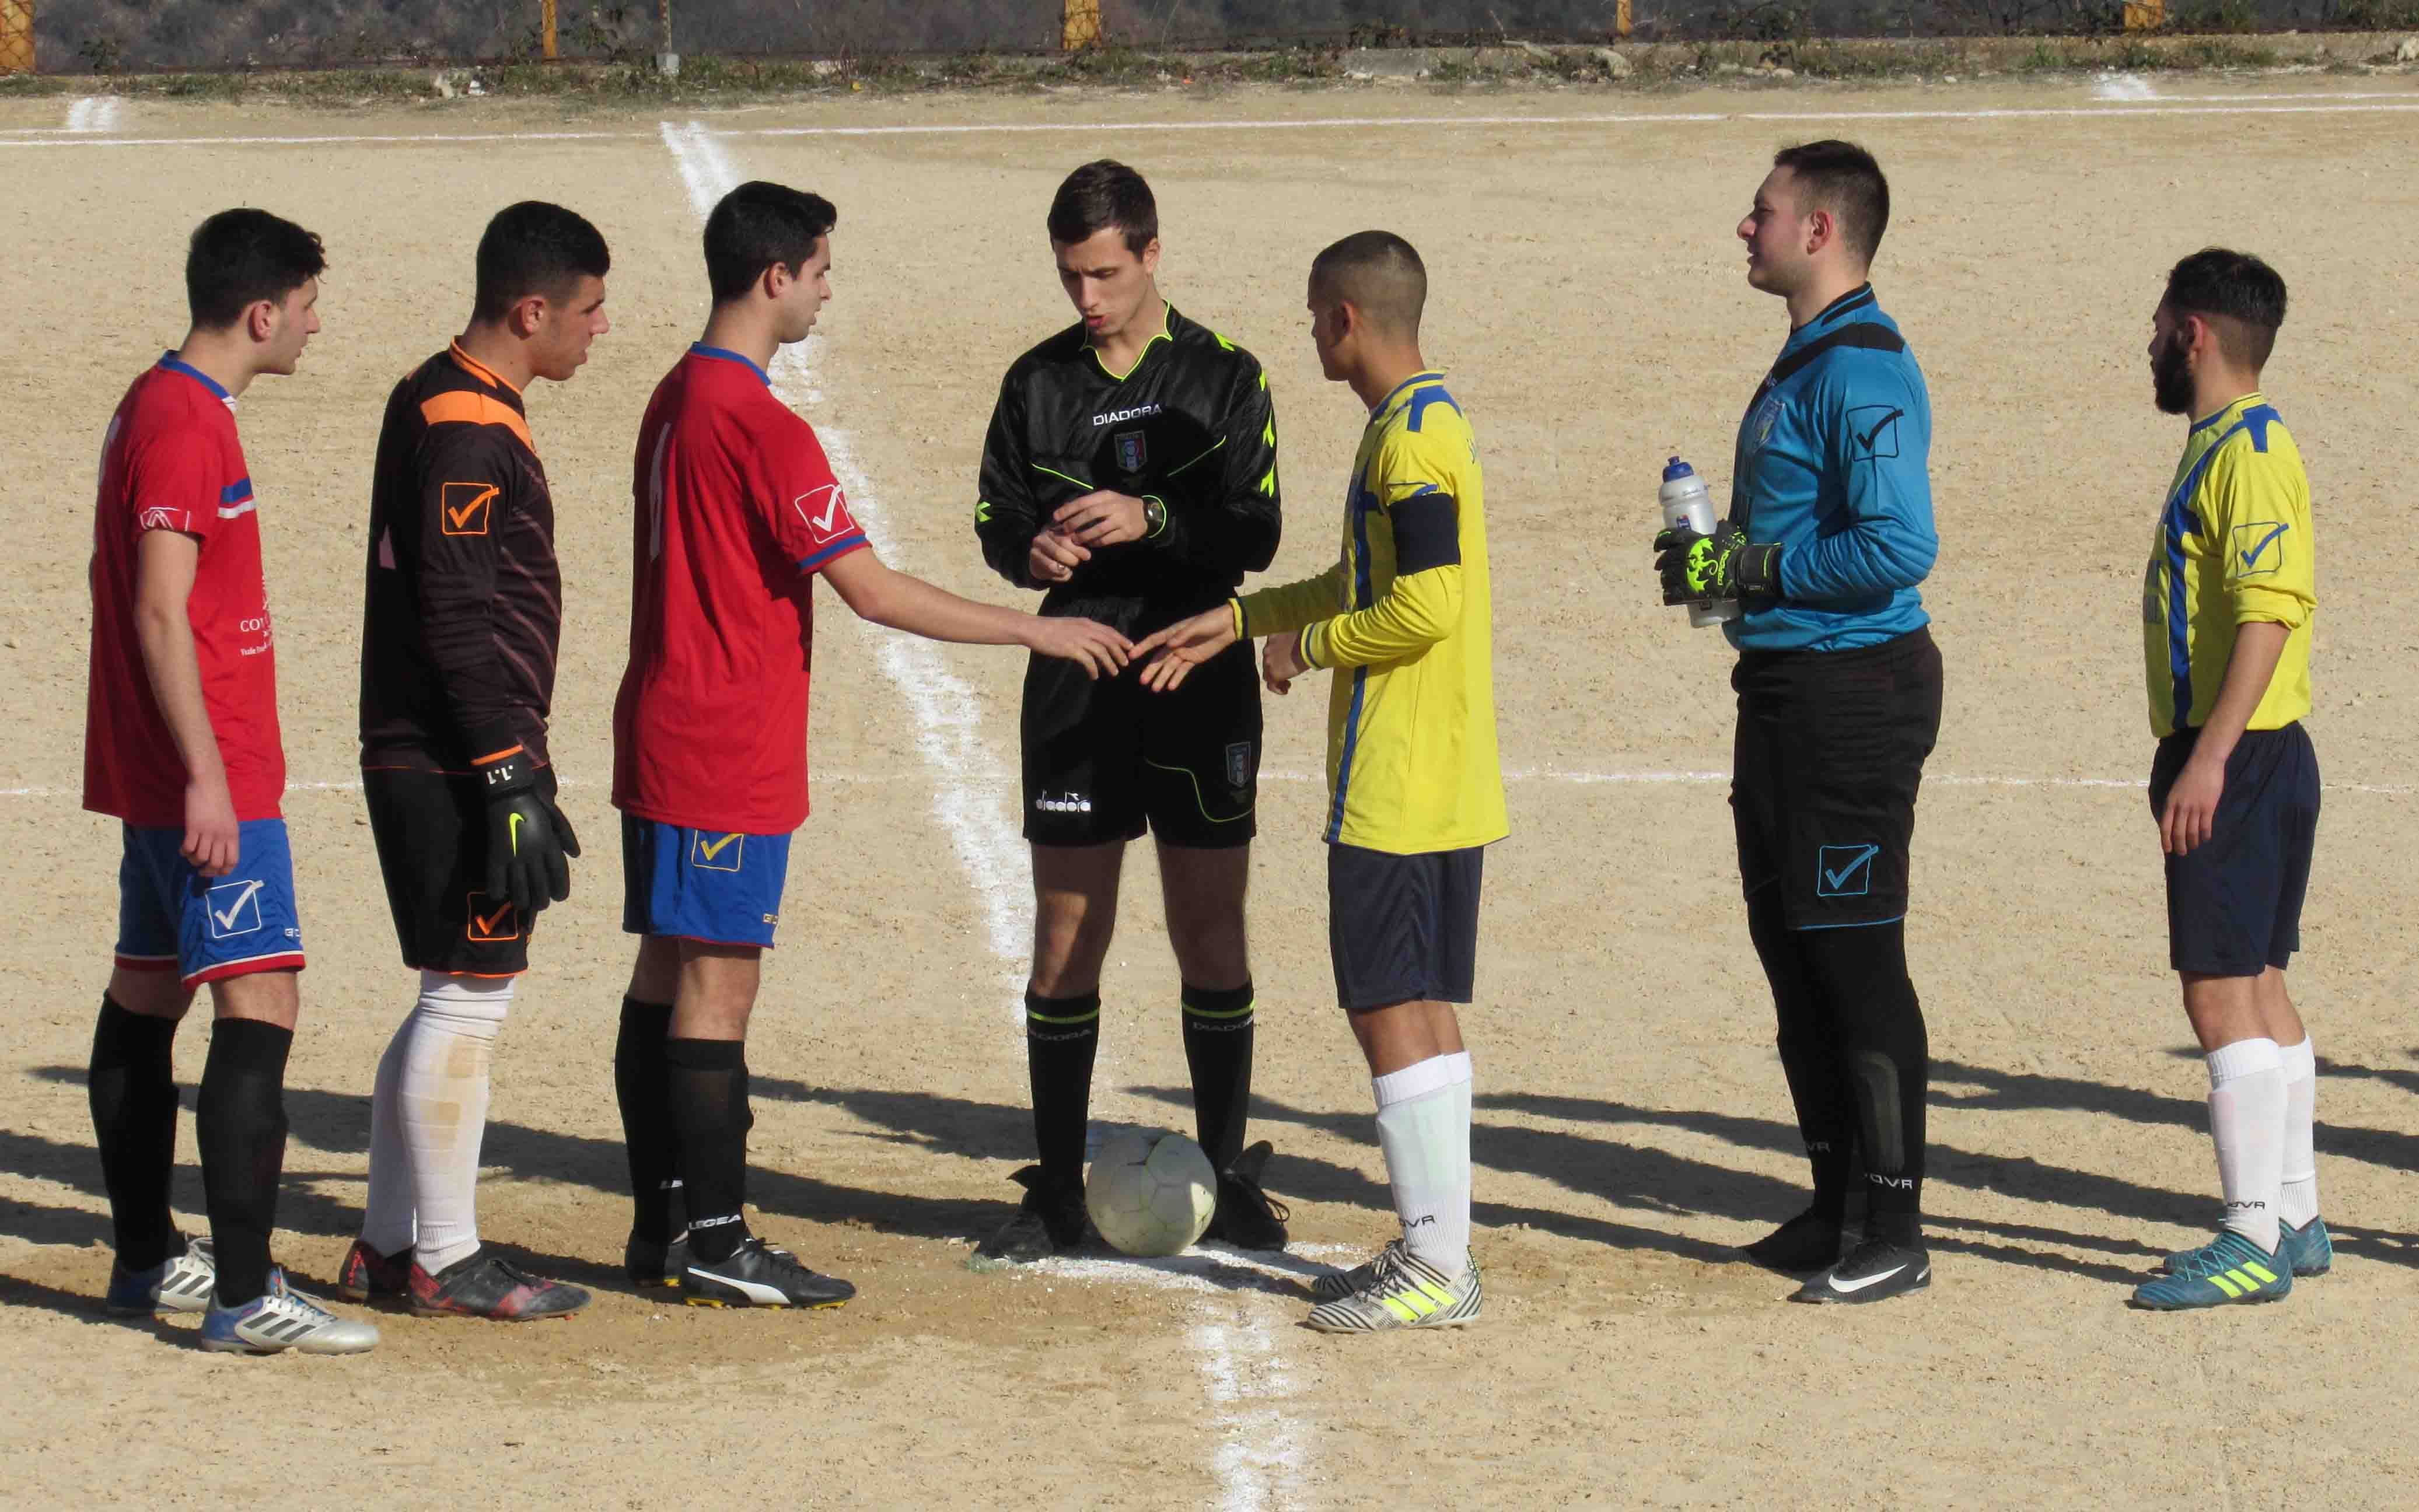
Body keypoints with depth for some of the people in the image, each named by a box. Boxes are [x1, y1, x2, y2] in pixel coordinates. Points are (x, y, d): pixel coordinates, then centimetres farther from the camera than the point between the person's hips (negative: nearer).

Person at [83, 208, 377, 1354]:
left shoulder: (162, 407, 15)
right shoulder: (185, 426, -16)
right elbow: (161, 614, -22)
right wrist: (206, 778, -23)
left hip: (153, 774, 11)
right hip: (208, 775, -11)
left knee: (146, 993, 15)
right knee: (260, 1003, -13)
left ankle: (147, 1260, 25)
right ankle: (243, 1297, -17)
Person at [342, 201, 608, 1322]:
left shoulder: (434, 401, 15)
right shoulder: (469, 430, -17)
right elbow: (459, 622, -21)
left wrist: (514, 768, 22)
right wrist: (512, 782, -22)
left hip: (417, 761, 10)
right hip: (456, 766, -10)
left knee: (454, 1004, 15)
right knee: (469, 998, -3)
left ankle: (389, 1246, 21)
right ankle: (445, 1261, 3)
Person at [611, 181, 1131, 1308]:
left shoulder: (677, 399, 12)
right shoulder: (762, 427, -18)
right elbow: (875, 593, -18)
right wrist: (1038, 631, -11)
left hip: (665, 740, 10)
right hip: (730, 758, -10)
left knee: (667, 977, 11)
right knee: (717, 988, -6)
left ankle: (664, 1227, 16)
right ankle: (715, 1244, -3)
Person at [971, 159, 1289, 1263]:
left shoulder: (1223, 376, 1)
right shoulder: (1038, 381, 8)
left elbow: (1255, 533, -6)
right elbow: (997, 519, 10)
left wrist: (1150, 520, -23)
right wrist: (1031, 549, -13)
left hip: (1201, 675, -1)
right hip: (1078, 674, 1)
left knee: (1211, 935, 2)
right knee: (1066, 940, 1)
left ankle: (1227, 1179, 13)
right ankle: (1057, 1194, 8)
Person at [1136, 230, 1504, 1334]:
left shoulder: (1411, 438, -17)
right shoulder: (1422, 424, 15)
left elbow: (1426, 606, -24)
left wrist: (1312, 645, -9)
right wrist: (1241, 619, 24)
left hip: (1398, 784, -10)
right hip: (1443, 783, 10)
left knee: (1389, 1006, -7)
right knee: (1416, 1005, 13)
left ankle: (1438, 1270, -6)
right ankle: (1435, 1248, 18)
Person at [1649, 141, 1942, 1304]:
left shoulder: (1864, 372, -17)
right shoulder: (1803, 363, 16)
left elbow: (1898, 549, -25)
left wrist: (1746, 566, -18)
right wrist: (1715, 558, 9)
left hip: (1854, 690, -11)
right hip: (1789, 685, 11)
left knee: (1856, 960, -6)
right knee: (1791, 946, 15)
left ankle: (1894, 1230, 0)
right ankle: (1837, 1206, 23)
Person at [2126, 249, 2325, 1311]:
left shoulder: (2250, 450, -15)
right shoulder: (2222, 444, 17)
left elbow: (2270, 613, -23)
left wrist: (2210, 756, -27)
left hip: (2241, 758, -11)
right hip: (2236, 757, 11)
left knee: (2223, 993, -11)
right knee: (2258, 988, 14)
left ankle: (2254, 1242, -11)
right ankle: (2293, 1220, 20)